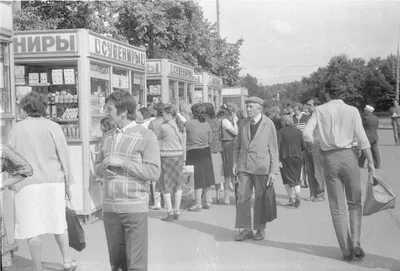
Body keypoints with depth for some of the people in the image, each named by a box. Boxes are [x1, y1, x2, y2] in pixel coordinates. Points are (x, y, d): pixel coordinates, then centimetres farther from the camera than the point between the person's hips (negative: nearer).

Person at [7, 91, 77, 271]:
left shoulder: (16, 129, 1)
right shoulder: (52, 127, -1)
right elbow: (64, 156, -1)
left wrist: (13, 182, 10)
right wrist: (68, 183, 6)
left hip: (27, 184, -1)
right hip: (53, 181, 1)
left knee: (33, 228, 4)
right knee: (58, 222, 17)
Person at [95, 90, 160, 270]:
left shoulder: (146, 136, -5)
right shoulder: (107, 137, 13)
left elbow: (154, 173, -12)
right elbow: (97, 167, 20)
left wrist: (121, 162, -16)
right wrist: (102, 169, -4)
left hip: (134, 208, -5)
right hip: (109, 208, 5)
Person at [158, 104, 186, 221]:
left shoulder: (164, 127, -13)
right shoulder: (181, 126, 6)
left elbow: (158, 139, 2)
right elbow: (184, 144, 11)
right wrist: (184, 158, 19)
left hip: (166, 157, -6)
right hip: (179, 156, 6)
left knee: (165, 185, 4)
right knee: (178, 184, 13)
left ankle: (169, 212, 1)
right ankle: (177, 211, 15)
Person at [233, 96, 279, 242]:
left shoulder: (268, 124, -2)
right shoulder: (243, 124, 8)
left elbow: (274, 149, -3)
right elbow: (237, 145, 17)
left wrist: (274, 171, -7)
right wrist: (235, 162, 6)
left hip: (261, 167, -3)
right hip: (244, 166, 3)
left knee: (260, 199, 4)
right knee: (242, 197, -1)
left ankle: (260, 229, 17)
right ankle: (246, 229, 8)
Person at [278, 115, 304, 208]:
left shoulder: (281, 131, -2)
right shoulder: (298, 131, 9)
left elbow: (278, 145, -11)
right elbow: (303, 146, 9)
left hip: (285, 157, -3)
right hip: (298, 157, 3)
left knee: (287, 178, 5)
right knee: (296, 179, 11)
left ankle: (291, 198, -4)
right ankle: (297, 194, -12)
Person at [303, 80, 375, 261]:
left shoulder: (320, 111, -1)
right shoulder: (352, 110, -2)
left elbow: (306, 133, -10)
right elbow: (362, 139, -5)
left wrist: (313, 142, 11)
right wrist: (371, 162, 0)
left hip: (330, 159, 0)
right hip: (348, 156, 0)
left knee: (338, 207, 9)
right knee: (354, 203, 15)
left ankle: (346, 250, 12)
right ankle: (356, 243, 4)